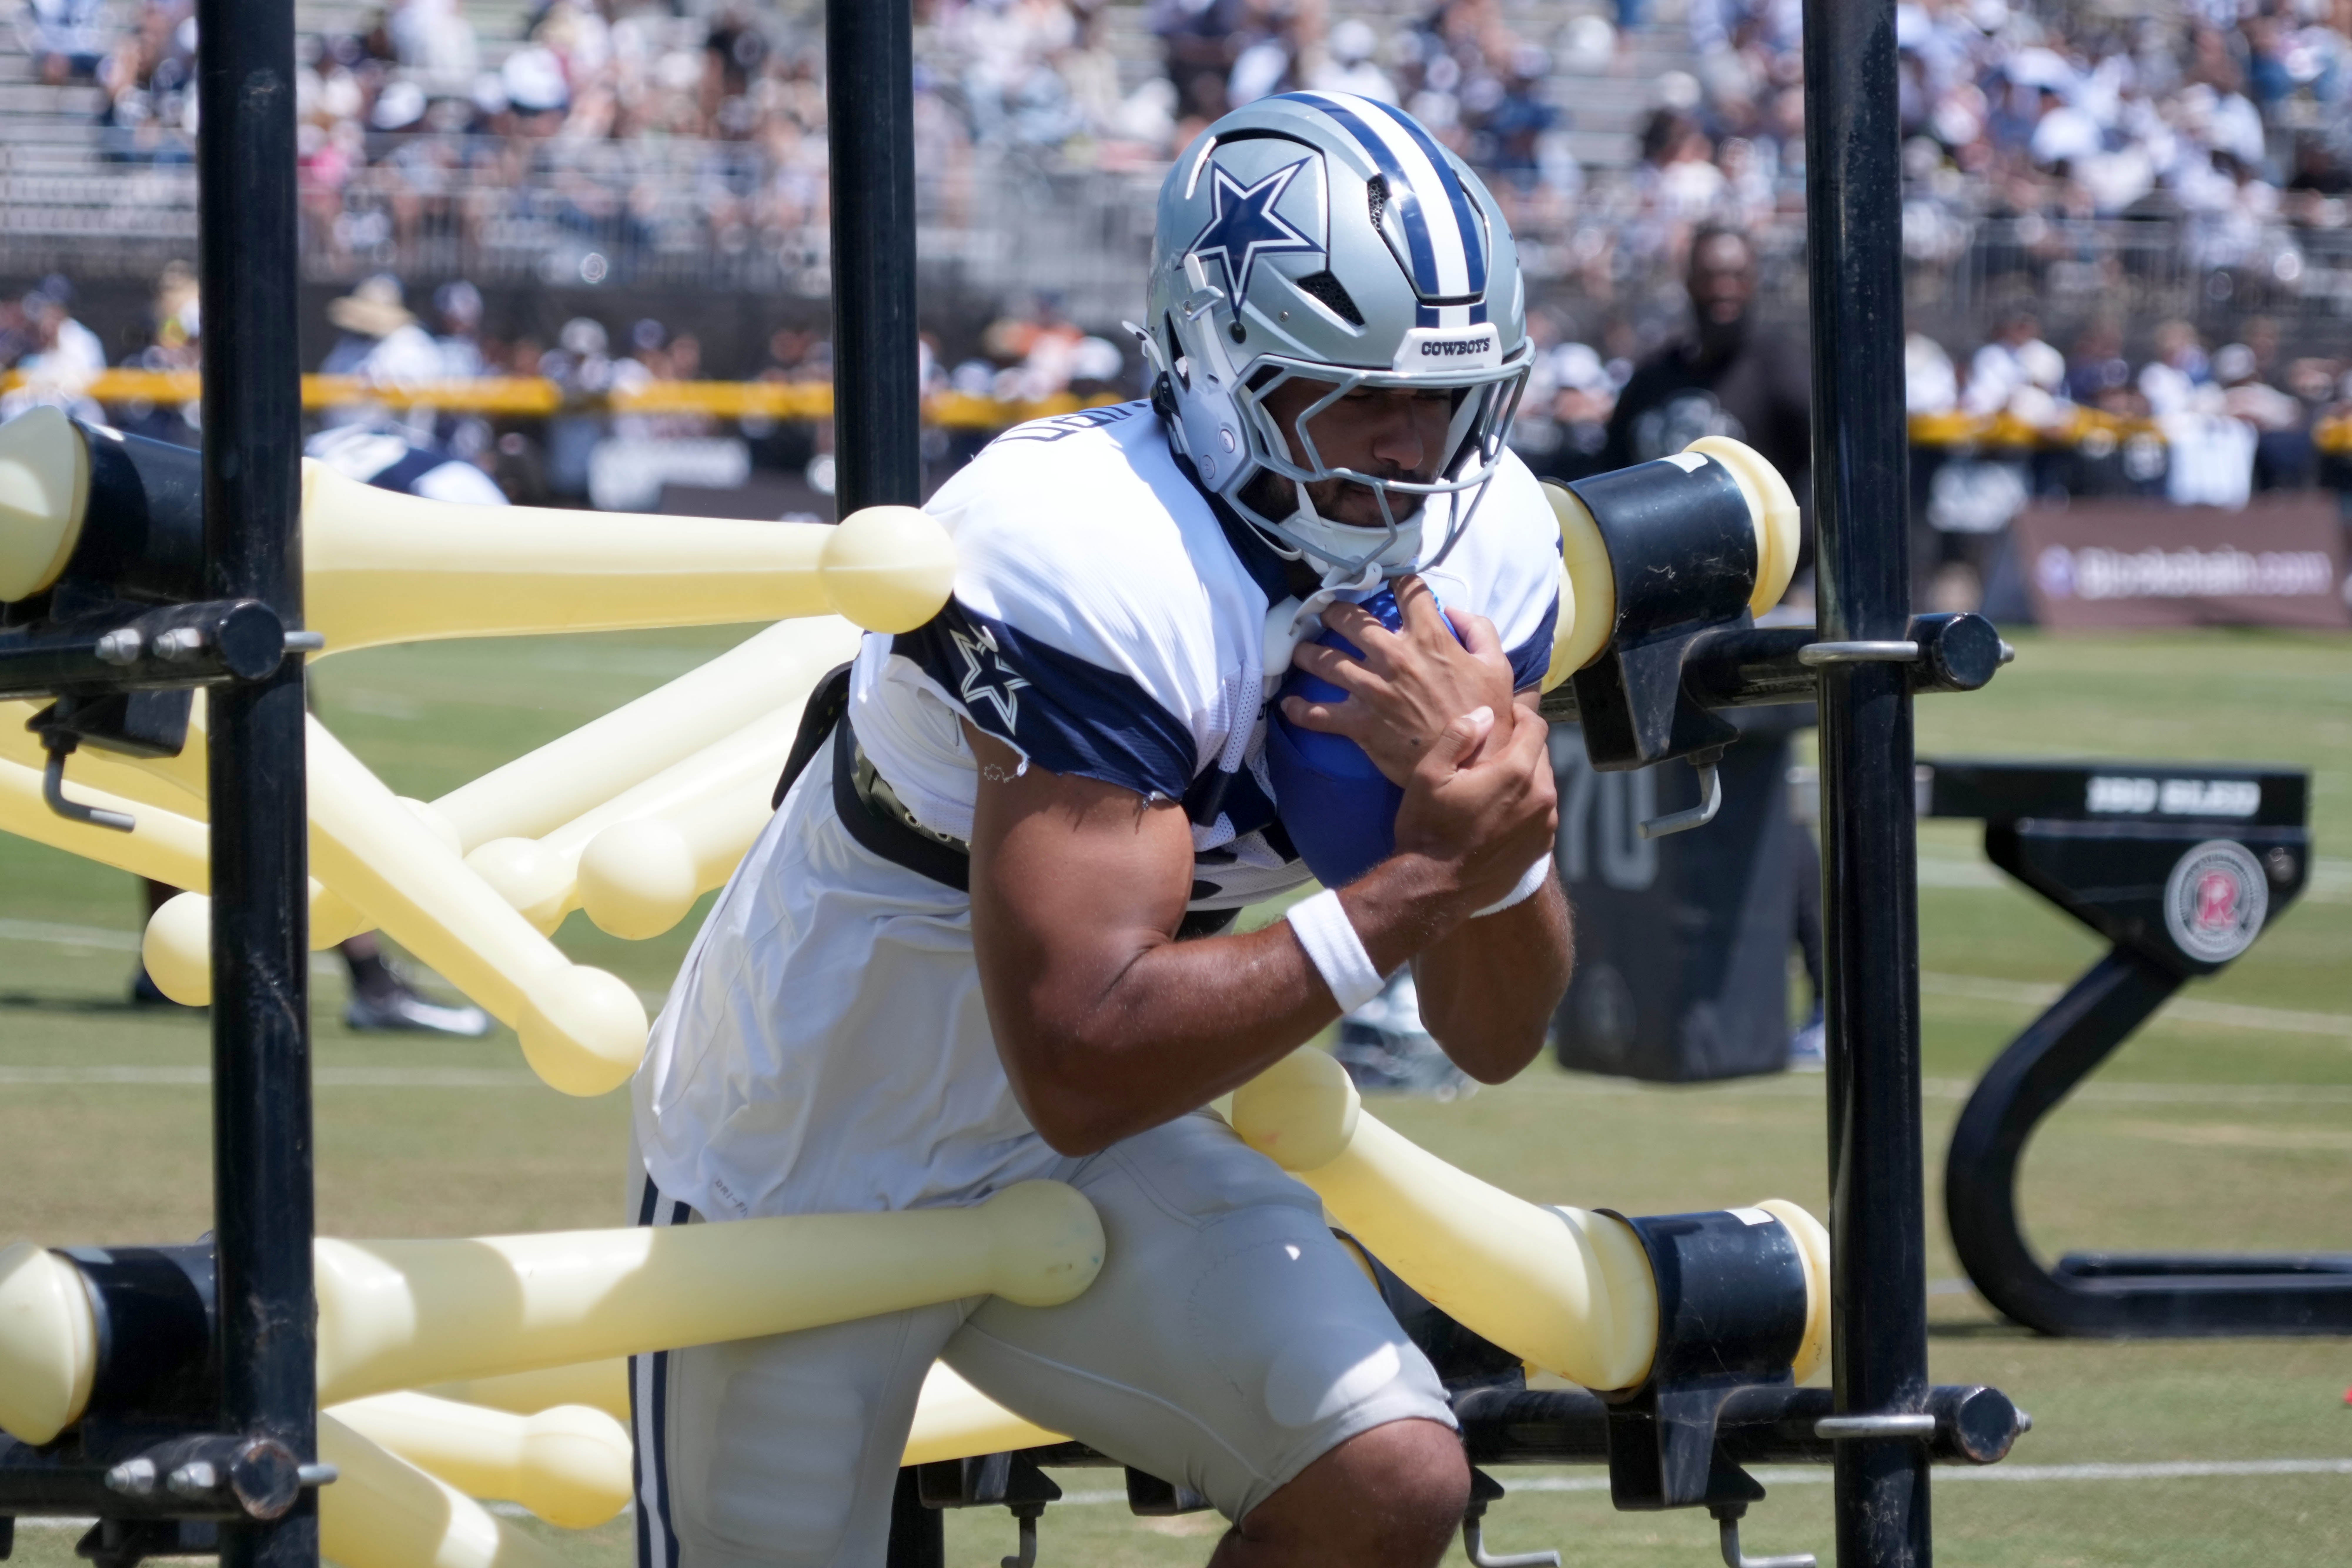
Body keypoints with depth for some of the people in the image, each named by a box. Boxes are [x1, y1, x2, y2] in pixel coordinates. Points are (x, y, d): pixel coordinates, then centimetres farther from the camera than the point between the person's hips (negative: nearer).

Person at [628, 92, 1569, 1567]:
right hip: (802, 1163, -6)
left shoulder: (1479, 548, -8)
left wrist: (1497, 813, -25)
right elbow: (1082, 1067, -36)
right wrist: (1418, 883, -34)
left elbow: (1494, 1039, -4)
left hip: (1079, 1161, 6)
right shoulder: (1094, 567, -32)